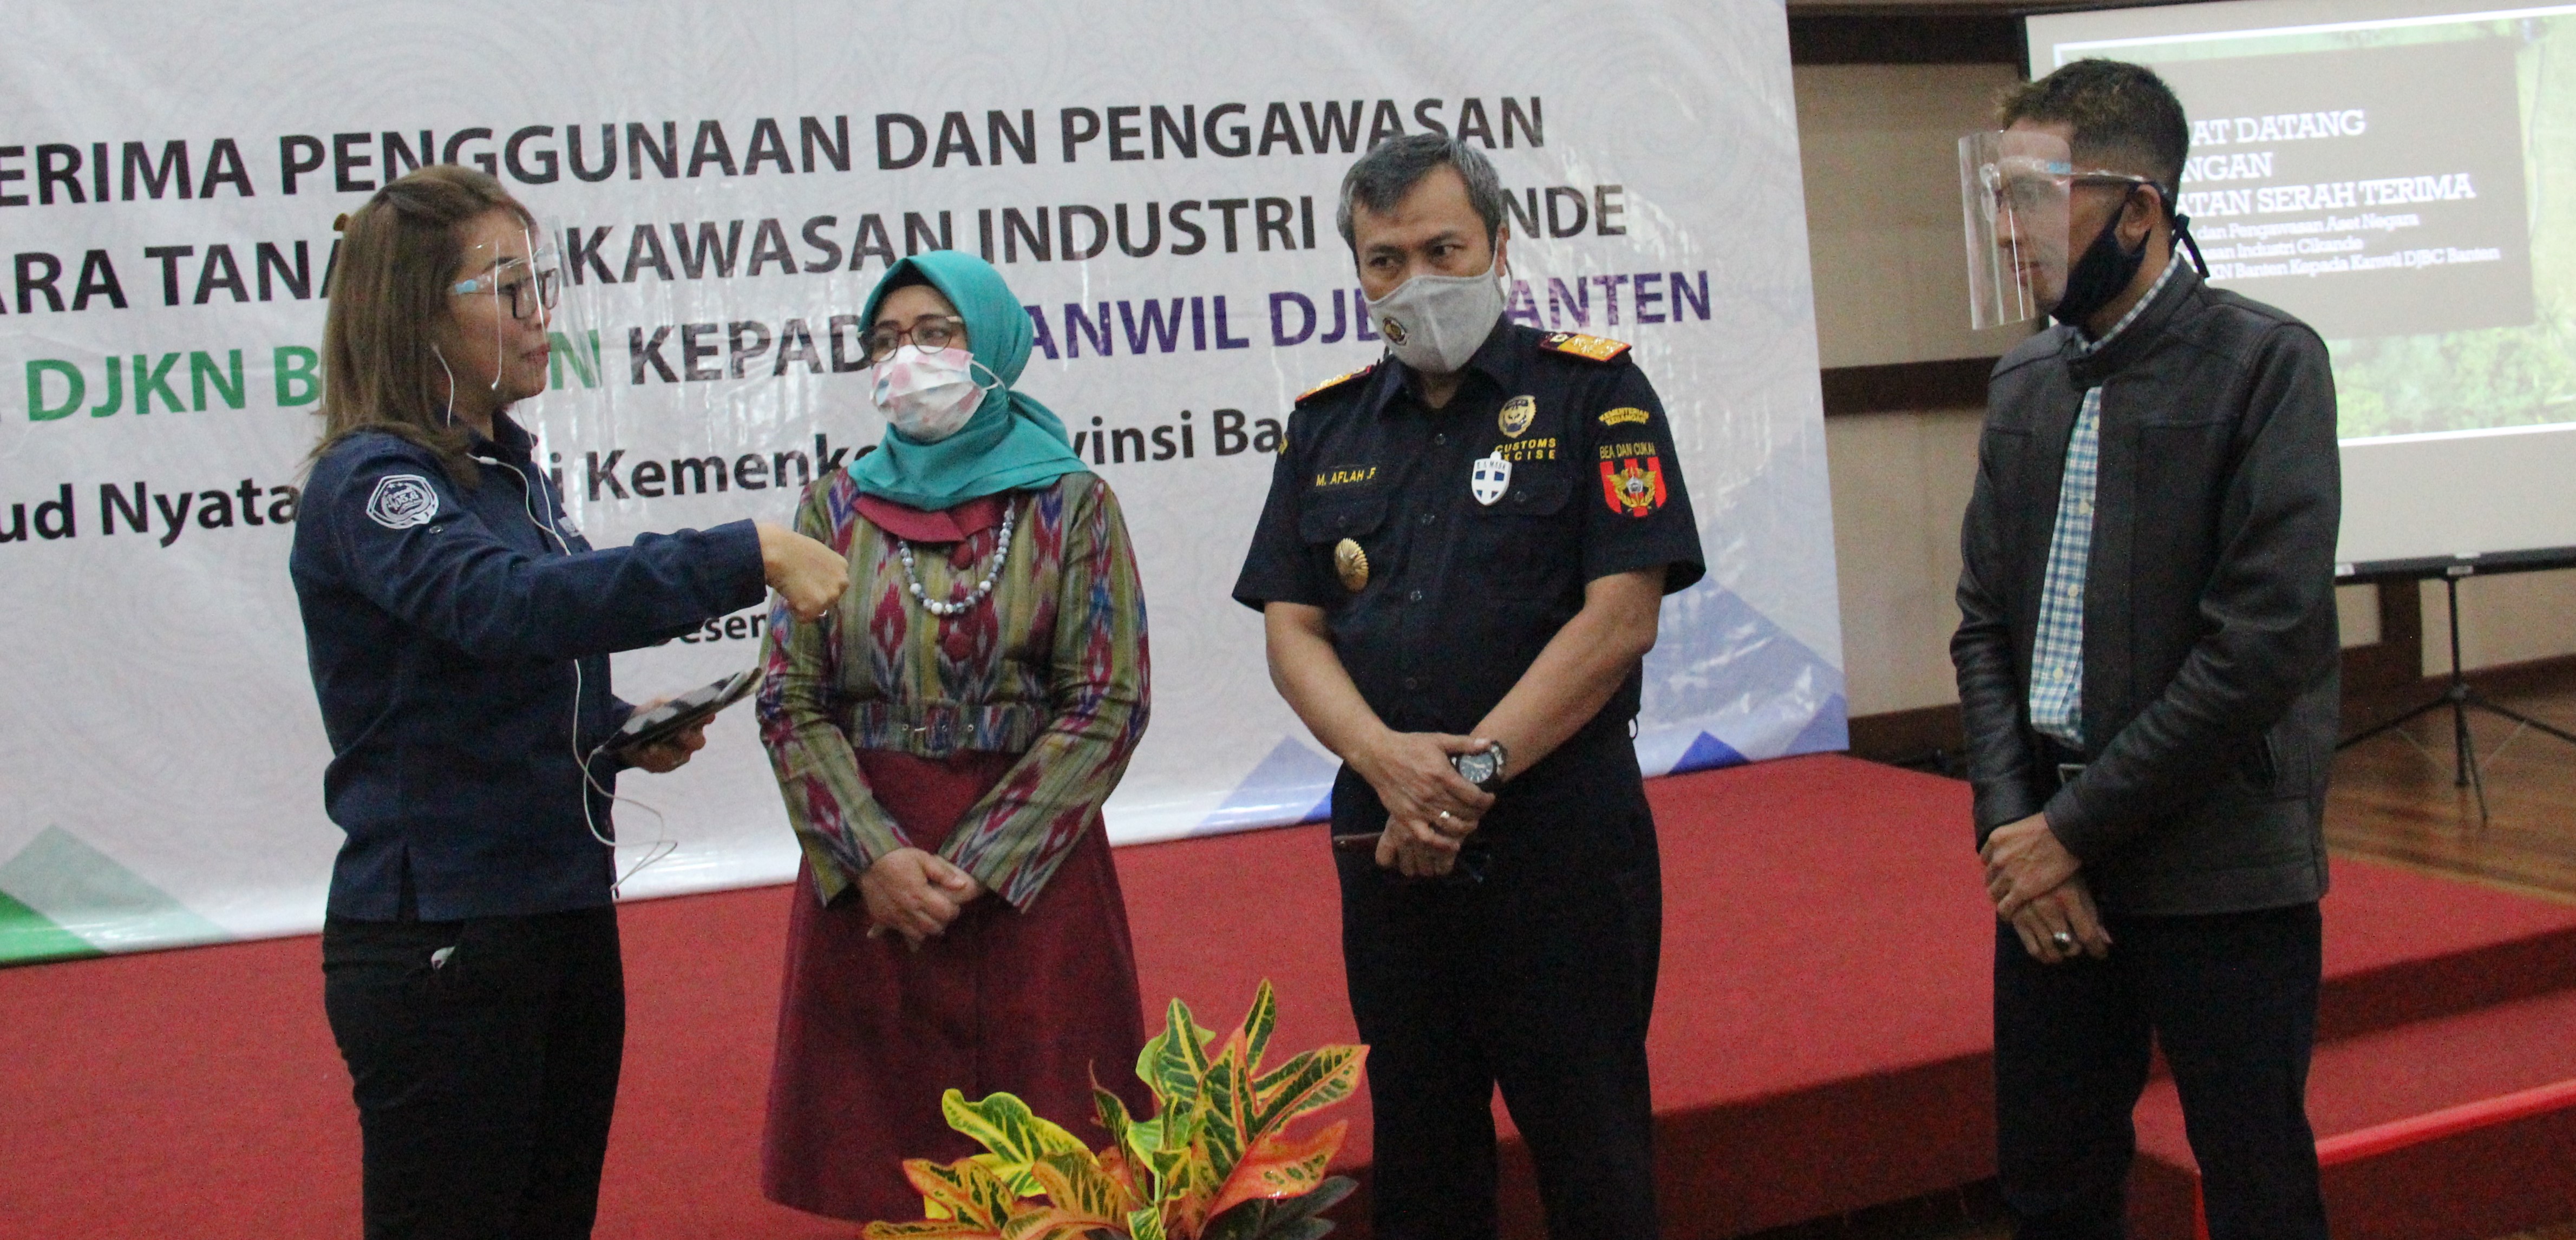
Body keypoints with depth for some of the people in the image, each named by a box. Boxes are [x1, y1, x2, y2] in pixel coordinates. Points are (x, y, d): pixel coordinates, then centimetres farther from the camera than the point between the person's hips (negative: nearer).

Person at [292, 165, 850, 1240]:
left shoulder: (510, 470, 12)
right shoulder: (367, 483, -14)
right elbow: (504, 605, -34)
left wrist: (626, 734, 2)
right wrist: (750, 555, -36)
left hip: (565, 915, 8)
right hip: (441, 938, -8)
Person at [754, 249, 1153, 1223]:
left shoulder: (1069, 502, 1)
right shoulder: (838, 504, 7)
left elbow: (1109, 703, -5)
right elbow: (790, 700, 3)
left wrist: (976, 866, -11)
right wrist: (873, 854, -11)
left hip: (1030, 868, -2)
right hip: (864, 875, 2)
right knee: (882, 1155, 7)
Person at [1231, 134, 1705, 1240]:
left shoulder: (1592, 391, -2)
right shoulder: (1327, 425, 11)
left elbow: (1620, 617, -10)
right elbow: (1291, 628, 6)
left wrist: (1473, 770, -15)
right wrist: (1386, 758, -13)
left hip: (1561, 830, -4)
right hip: (1387, 844, 4)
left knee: (1590, 1151, 4)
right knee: (1415, 1152, 15)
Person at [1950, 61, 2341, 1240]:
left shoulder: (2265, 362, -9)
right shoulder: (2022, 383, 9)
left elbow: (2271, 638, -16)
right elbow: (1984, 624, 9)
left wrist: (2077, 826, -14)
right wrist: (2011, 825, -5)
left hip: (2221, 868, -5)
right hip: (2053, 865, 5)